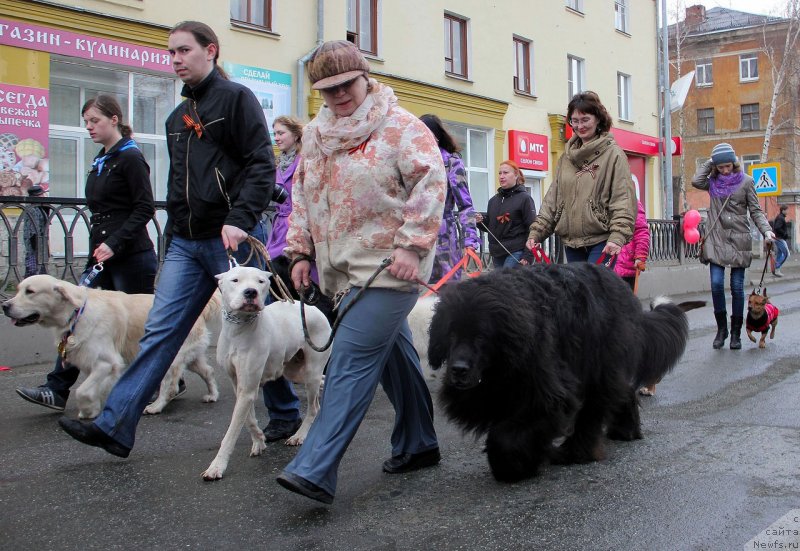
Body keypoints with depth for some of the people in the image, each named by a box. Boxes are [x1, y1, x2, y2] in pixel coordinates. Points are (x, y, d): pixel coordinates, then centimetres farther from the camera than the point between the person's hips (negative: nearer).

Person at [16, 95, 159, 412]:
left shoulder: (130, 158, -9)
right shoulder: (100, 162, 17)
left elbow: (145, 208, -15)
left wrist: (114, 243, -21)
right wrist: (97, 249, 19)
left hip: (131, 256, -8)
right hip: (102, 255, 8)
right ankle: (58, 389, 4)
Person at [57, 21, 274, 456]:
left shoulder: (236, 98, -4)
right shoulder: (178, 117, 19)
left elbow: (262, 166, -12)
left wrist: (239, 220, -22)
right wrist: (173, 232, 21)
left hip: (231, 239, -7)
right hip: (186, 242, 7)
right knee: (159, 331, 1)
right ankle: (115, 426, 0)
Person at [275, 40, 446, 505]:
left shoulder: (400, 127, -7)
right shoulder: (316, 135, 14)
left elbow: (431, 181, -14)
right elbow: (303, 196, 20)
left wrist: (412, 244, -20)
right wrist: (301, 251, 13)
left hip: (388, 266, -7)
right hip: (344, 268, 7)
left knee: (352, 361, -14)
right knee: (394, 355, 16)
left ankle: (315, 470, -16)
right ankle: (419, 445, 29)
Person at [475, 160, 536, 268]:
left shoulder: (524, 198, -4)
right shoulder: (493, 200, 15)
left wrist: (528, 256, -15)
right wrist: (481, 220, 0)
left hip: (516, 252, -7)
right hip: (497, 252, 7)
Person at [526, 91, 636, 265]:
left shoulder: (613, 153, -2)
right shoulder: (566, 157, 14)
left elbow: (624, 199, -9)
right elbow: (552, 199, 14)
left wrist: (617, 236, -22)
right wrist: (536, 231, 3)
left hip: (601, 241, -6)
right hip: (571, 242, 6)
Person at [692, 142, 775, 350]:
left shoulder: (745, 181, 2)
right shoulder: (713, 182, 8)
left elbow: (755, 211, 1)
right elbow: (696, 181, -13)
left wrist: (766, 230, -13)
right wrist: (709, 163, -2)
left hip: (739, 240, -1)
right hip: (716, 240, 1)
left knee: (737, 288, 2)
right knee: (716, 284, -8)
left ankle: (736, 333, 12)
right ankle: (721, 328, 9)